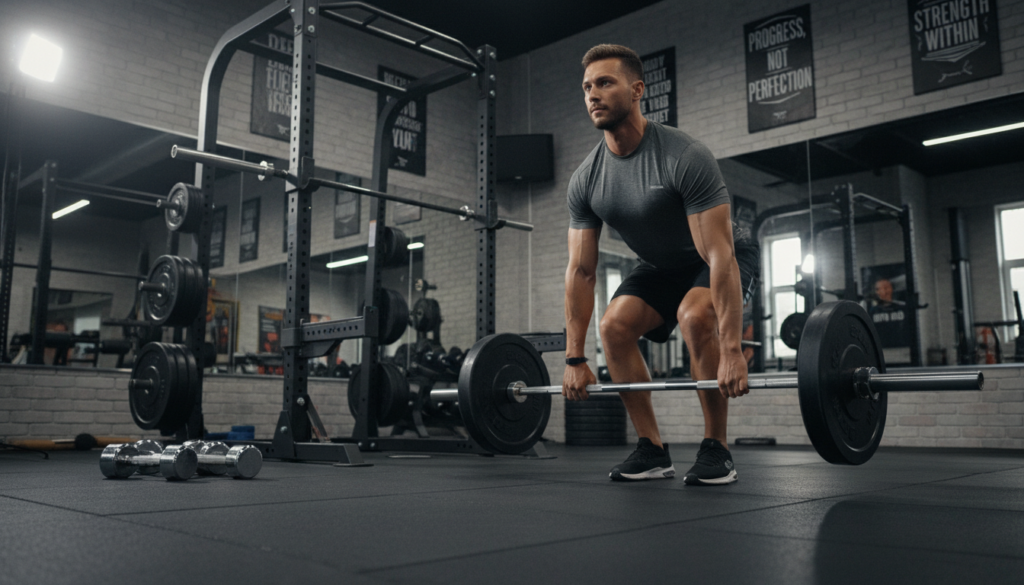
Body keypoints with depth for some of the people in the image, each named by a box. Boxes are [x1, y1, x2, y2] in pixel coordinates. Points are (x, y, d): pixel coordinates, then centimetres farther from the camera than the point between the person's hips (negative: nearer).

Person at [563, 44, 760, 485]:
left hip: (724, 258, -5)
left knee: (695, 316, -34)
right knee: (614, 326, -16)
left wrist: (732, 350, -41)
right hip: (661, 266, 6)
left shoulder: (684, 158, -33)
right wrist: (574, 359, -13)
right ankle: (652, 450, -4)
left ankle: (716, 451, -17)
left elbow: (718, 254, -36)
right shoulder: (585, 180, -14)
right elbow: (580, 271, -11)